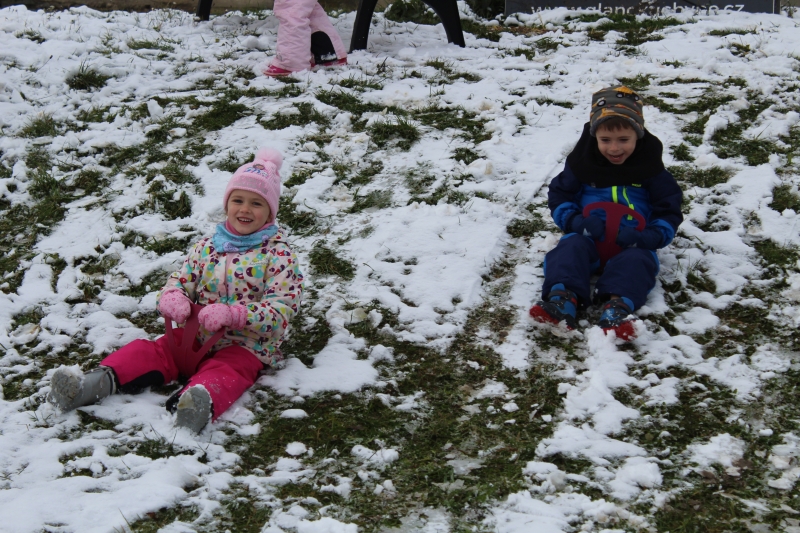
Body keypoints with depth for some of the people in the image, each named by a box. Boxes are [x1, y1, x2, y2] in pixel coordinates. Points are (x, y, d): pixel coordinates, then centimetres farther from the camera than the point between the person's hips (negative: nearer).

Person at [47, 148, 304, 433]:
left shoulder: (279, 256, -4)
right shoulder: (205, 248, 12)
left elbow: (279, 312, -14)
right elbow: (177, 283, 11)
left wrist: (230, 314, -29)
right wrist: (172, 301, -16)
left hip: (246, 346, -6)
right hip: (196, 337, 6)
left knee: (225, 373, -36)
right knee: (153, 351, -15)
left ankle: (202, 401, -68)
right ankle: (99, 381, -36)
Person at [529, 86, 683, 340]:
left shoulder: (650, 169, 3)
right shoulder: (582, 163, 6)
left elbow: (670, 211, 6)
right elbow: (558, 195, 12)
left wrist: (647, 237, -15)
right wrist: (576, 221, -10)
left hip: (631, 242, -1)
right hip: (589, 236, 1)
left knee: (638, 259, -32)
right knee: (571, 247, -30)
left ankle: (618, 304, -55)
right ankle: (563, 298, -52)